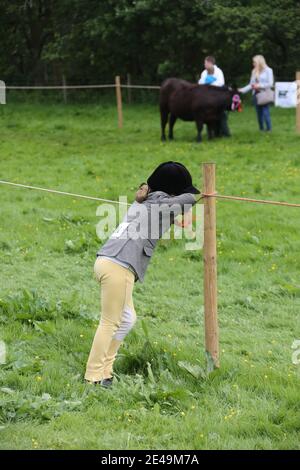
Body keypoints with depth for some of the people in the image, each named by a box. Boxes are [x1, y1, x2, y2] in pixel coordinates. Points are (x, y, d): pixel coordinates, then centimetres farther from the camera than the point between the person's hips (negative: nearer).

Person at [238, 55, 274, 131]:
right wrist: (242, 90, 4)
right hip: (256, 94, 6)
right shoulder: (254, 71, 14)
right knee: (259, 113, 5)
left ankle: (269, 129, -7)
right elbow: (251, 84, 14)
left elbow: (270, 84, -7)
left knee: (265, 112, -12)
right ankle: (261, 129, 10)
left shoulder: (268, 70, -2)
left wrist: (259, 86, -13)